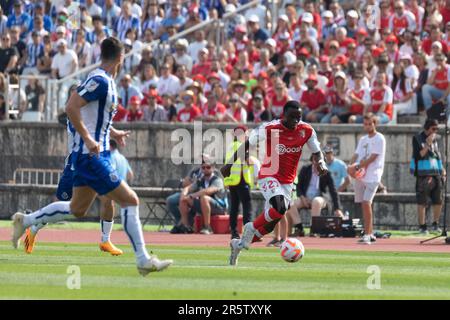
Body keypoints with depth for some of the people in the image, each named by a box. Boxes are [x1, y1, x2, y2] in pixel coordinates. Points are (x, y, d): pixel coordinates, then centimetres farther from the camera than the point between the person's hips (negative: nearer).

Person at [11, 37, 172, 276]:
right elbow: (71, 107, -26)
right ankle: (143, 260, -6)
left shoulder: (106, 81, 12)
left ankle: (24, 221, 27)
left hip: (96, 153, 10)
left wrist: (113, 133, 26)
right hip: (92, 156, -10)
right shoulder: (100, 81, -18)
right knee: (129, 200, -9)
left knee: (77, 209, 17)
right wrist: (88, 139, -26)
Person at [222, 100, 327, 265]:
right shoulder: (270, 128, -14)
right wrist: (230, 164, -5)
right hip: (268, 176, -5)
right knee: (280, 208, -30)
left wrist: (321, 163, -16)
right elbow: (247, 144, -5)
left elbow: (316, 152, 7)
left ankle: (239, 244, 25)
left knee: (270, 223, 5)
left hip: (287, 182, 5)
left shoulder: (306, 131, -4)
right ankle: (252, 228, -6)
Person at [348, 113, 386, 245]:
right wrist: (351, 166, -8)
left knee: (366, 203, -18)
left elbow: (373, 157, -12)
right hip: (360, 176, 7)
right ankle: (370, 234, 18)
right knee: (364, 204, 9)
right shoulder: (363, 140, 19)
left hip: (372, 177, -7)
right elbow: (356, 155, 12)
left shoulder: (379, 139, -3)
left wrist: (359, 166, -16)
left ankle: (367, 235, -18)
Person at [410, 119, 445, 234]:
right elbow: (419, 155, -12)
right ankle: (422, 226, 3)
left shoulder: (434, 140, 15)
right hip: (423, 174, -6)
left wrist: (442, 169, 14)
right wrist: (428, 143, -17)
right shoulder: (417, 138, -3)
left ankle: (435, 224, 18)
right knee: (422, 202, -2)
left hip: (436, 173, 6)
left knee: (438, 201, 5)